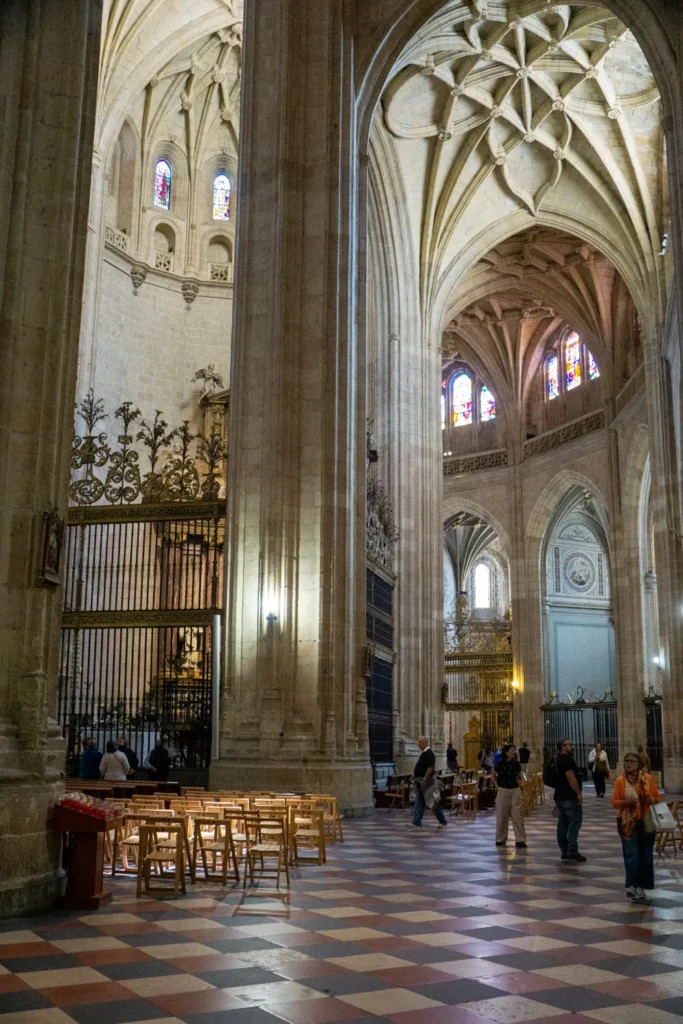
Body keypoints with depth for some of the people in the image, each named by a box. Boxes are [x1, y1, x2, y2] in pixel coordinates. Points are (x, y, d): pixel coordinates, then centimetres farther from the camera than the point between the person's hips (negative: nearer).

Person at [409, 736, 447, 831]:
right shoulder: (423, 753, 15)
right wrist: (416, 778, 18)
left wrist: (424, 780, -25)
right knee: (419, 803, 8)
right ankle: (416, 822, 9)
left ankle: (442, 821, 7)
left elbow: (430, 768, -24)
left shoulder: (429, 753, -16)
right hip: (420, 782, 10)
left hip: (425, 782, -10)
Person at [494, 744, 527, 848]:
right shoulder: (501, 764, -6)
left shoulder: (516, 763, 1)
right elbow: (494, 776, 8)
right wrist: (497, 786, 1)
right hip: (503, 791, -1)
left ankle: (520, 840, 0)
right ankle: (501, 839, 20)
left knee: (518, 816, -4)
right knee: (502, 816, 7)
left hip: (515, 791, 1)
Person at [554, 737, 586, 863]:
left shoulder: (558, 760, 18)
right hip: (570, 797, -10)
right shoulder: (567, 760, -13)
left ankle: (564, 852, 12)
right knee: (575, 823, -6)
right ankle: (572, 851, -10)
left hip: (559, 796, 10)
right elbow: (571, 778, -22)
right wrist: (579, 793, -19)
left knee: (562, 824, 9)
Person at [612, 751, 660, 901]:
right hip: (628, 822, -2)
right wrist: (625, 802, -22)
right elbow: (614, 802, -3)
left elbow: (658, 798, 7)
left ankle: (641, 885, 17)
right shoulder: (620, 780, -3)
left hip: (646, 822, 2)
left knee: (646, 854, 6)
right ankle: (631, 885, -13)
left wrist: (652, 800, -16)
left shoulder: (648, 778, 0)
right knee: (631, 853, -10)